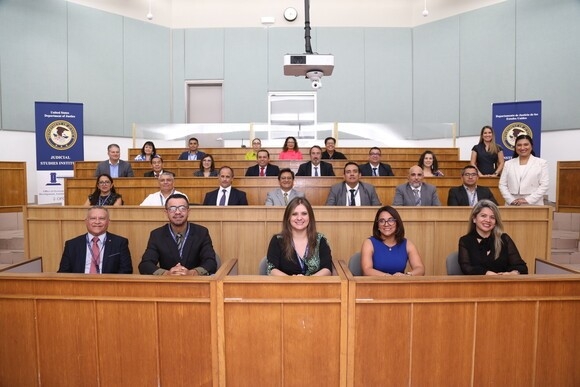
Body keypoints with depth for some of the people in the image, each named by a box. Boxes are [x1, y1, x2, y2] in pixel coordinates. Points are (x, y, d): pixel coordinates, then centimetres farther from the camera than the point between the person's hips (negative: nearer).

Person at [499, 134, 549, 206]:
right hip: (512, 205, 1)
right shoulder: (508, 163, 12)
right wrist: (511, 200, -9)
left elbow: (544, 185, -1)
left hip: (534, 205, -1)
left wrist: (528, 200, -12)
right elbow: (502, 185, 6)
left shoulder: (541, 163, 8)